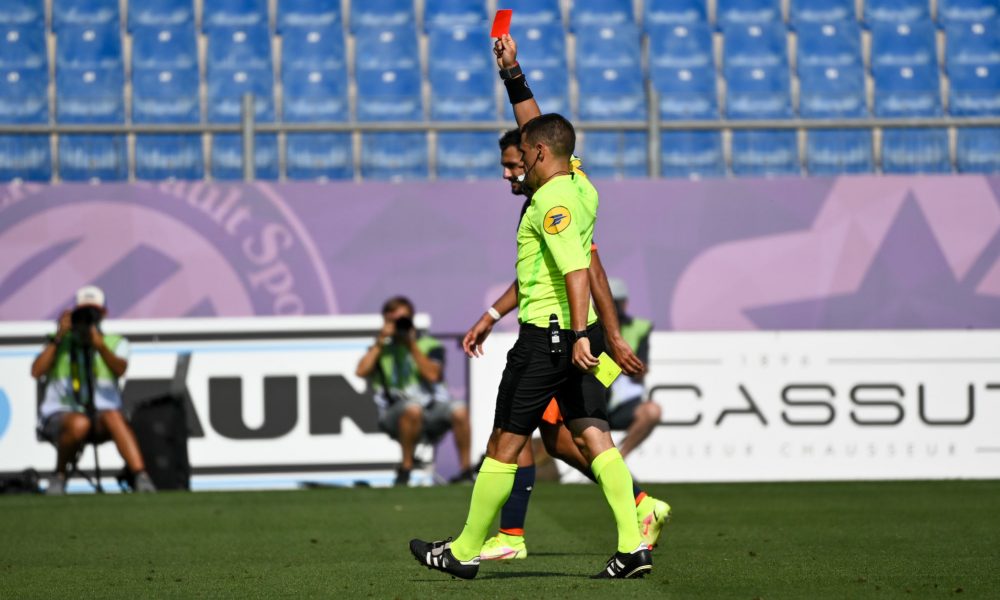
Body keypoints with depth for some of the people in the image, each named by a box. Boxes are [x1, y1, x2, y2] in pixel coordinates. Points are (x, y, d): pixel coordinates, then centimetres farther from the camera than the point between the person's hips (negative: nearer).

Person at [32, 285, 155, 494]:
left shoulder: (116, 343, 12)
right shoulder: (59, 343, 12)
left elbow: (120, 370, -11)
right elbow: (37, 372, -6)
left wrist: (100, 346, -28)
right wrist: (58, 337, -9)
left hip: (100, 416, 1)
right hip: (60, 413, -1)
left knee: (114, 417, -36)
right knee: (80, 423, -37)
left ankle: (142, 478, -44)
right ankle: (59, 476, -13)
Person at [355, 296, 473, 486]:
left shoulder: (430, 345, 13)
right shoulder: (382, 348, 15)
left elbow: (432, 375, -5)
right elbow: (362, 371, -4)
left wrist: (412, 345, -5)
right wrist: (380, 341, -1)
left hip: (433, 408, 1)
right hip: (395, 414, -1)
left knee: (459, 411, -31)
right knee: (413, 409, -38)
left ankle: (466, 469, -20)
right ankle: (406, 467, -23)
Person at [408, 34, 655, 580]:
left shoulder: (551, 202, -15)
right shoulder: (580, 188, 10)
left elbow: (576, 269, -26)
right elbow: (538, 130, 24)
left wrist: (579, 336, -33)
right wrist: (512, 74, 25)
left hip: (546, 335, -8)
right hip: (579, 335, 8)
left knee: (504, 444, 2)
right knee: (594, 436, 2)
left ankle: (466, 550, 11)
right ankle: (633, 545, -10)